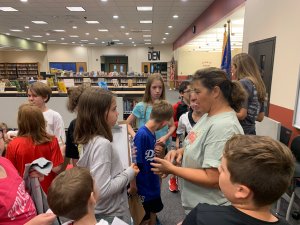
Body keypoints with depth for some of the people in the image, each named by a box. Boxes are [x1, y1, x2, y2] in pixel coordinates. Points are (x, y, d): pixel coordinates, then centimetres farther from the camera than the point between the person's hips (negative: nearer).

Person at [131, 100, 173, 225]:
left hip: (153, 184, 7)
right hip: (142, 187, -7)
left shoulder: (152, 133, -3)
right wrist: (133, 186, -17)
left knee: (153, 213, 25)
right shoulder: (141, 134, -28)